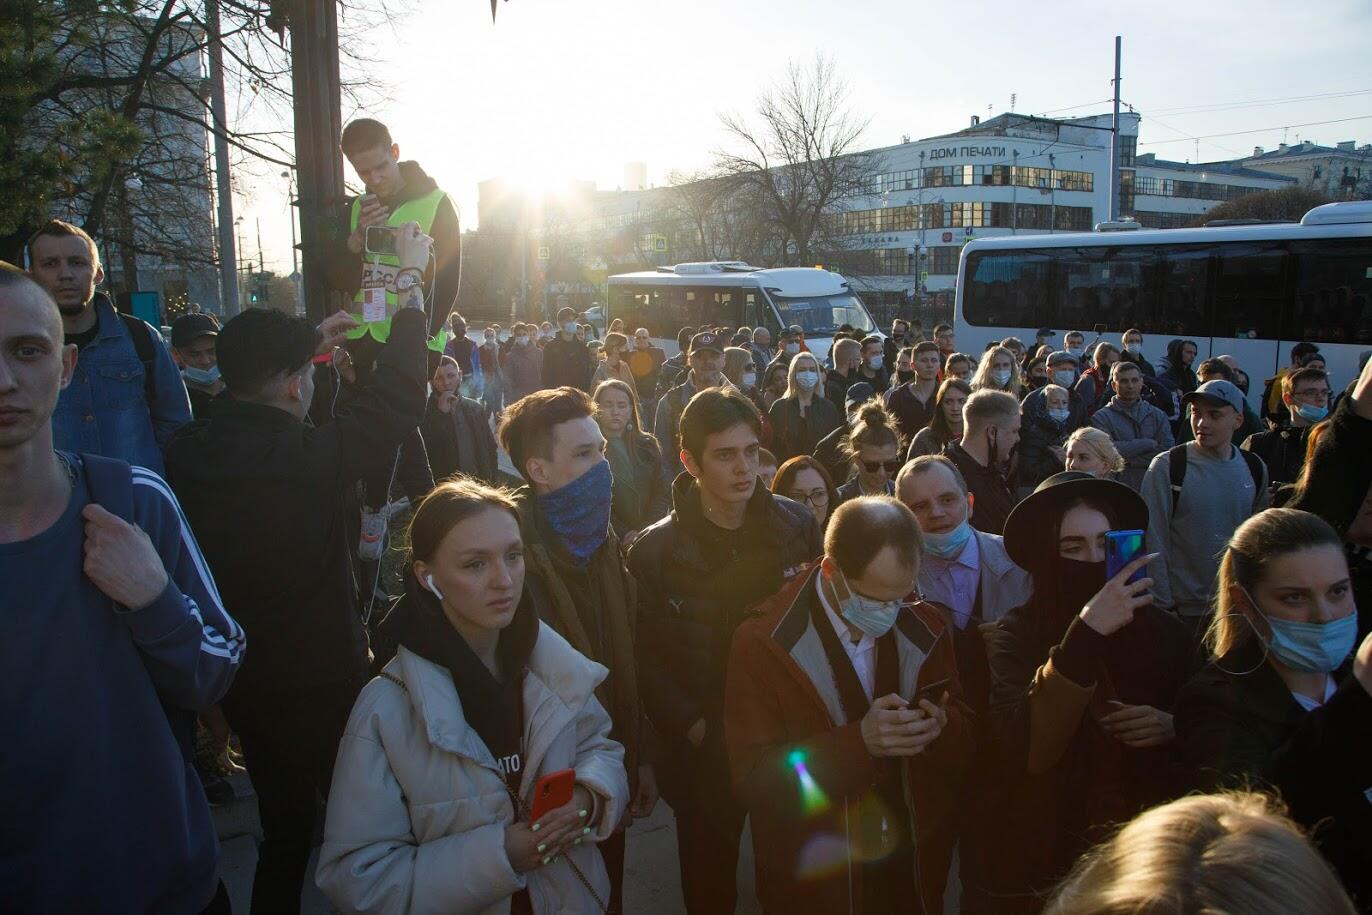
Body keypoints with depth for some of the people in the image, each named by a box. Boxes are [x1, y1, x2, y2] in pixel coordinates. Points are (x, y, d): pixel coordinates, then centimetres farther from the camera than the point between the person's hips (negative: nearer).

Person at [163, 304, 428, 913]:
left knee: (282, 825, 22)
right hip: (325, 679, -5)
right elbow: (396, 402, -15)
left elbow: (246, 411, 12)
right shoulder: (313, 454, -26)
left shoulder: (185, 453, -9)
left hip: (241, 683, 6)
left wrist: (303, 345, 16)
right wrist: (408, 315, -1)